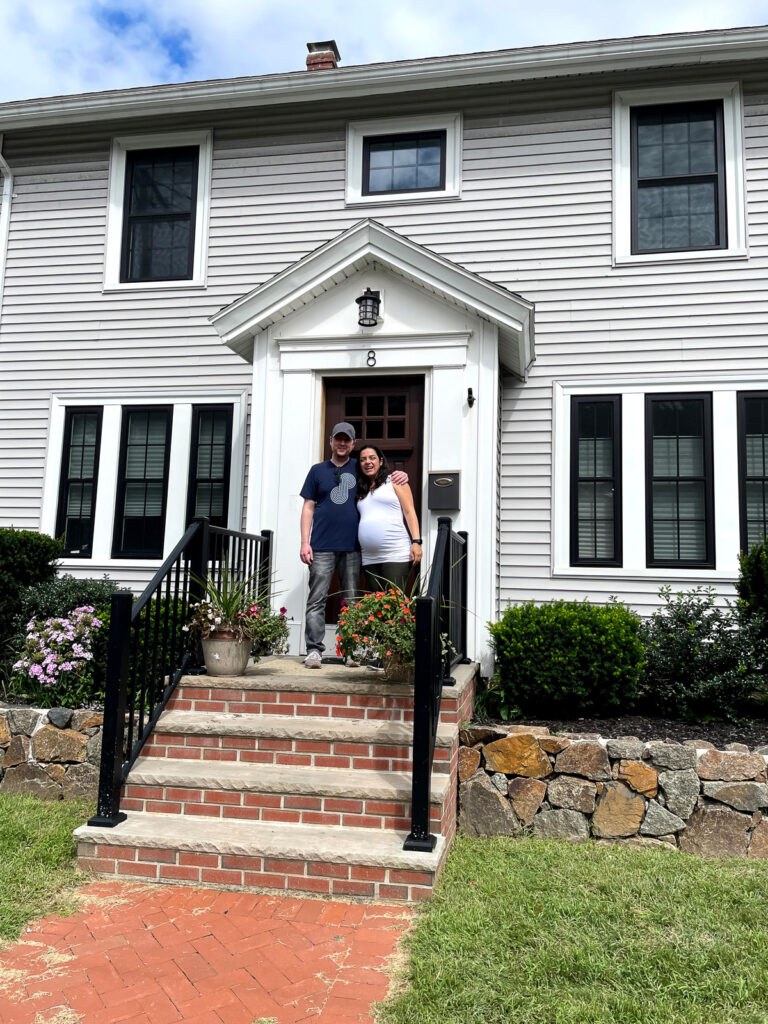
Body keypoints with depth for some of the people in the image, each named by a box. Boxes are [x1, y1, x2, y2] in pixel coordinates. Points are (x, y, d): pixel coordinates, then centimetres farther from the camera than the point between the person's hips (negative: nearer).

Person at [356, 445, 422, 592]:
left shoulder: (394, 481, 9)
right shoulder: (362, 489, 23)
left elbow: (409, 512, 2)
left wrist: (416, 542, -9)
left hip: (395, 556, -5)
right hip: (369, 559, 5)